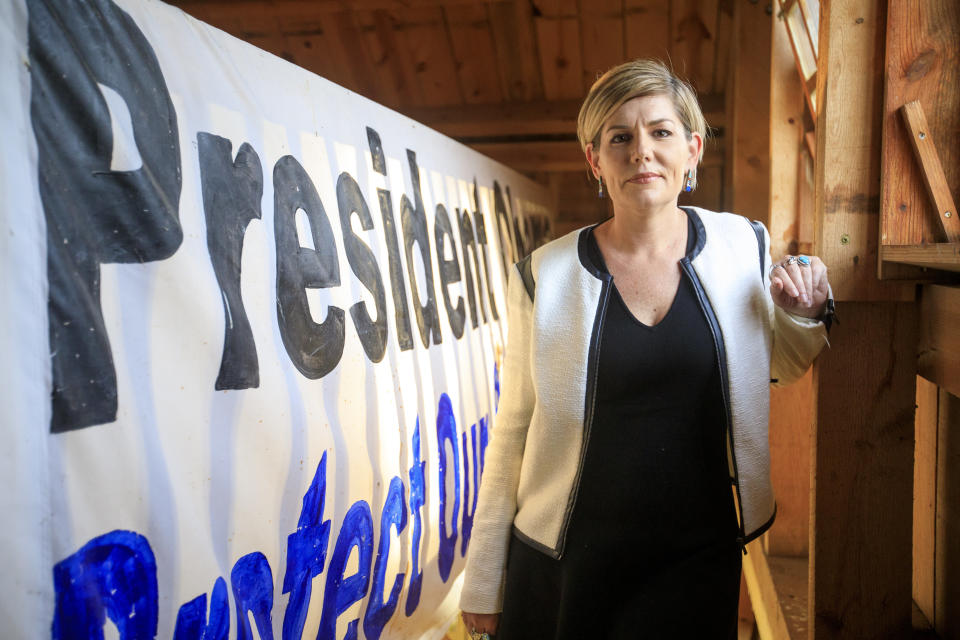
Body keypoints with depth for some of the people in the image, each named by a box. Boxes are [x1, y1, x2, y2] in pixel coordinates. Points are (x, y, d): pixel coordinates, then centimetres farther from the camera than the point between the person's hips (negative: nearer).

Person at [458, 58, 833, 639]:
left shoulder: (743, 246, -4)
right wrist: (484, 584, 2)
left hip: (699, 558, 1)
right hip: (562, 566, 0)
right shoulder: (544, 277, -8)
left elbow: (781, 365, 15)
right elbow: (513, 432, -2)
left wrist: (806, 315, -7)